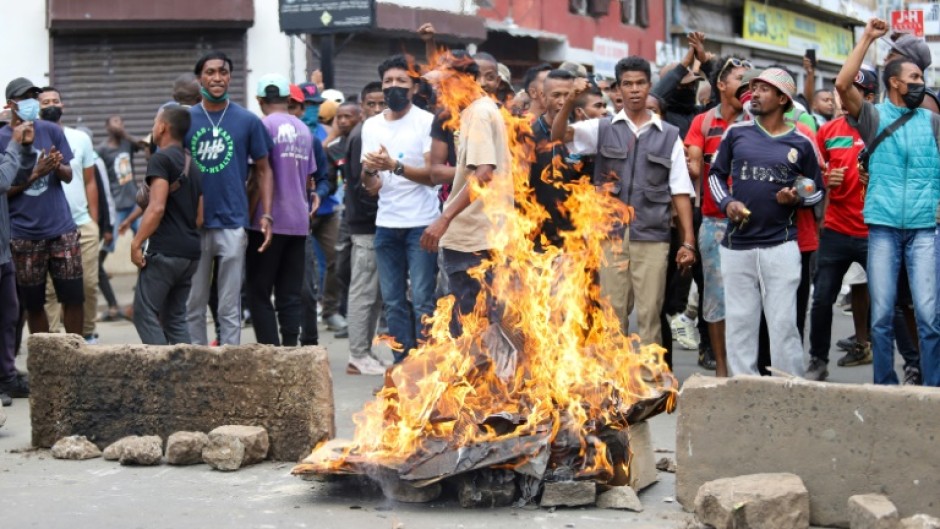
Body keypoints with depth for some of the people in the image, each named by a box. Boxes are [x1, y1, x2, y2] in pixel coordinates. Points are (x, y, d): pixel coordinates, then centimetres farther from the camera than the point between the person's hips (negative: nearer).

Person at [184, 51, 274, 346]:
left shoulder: (247, 121, 3)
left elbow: (263, 170, 7)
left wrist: (266, 215, -4)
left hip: (233, 224, -1)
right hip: (193, 225, 2)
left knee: (230, 307, 2)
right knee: (193, 305, 6)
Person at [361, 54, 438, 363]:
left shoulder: (426, 121, -3)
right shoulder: (372, 126, 11)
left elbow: (432, 174, -10)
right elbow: (372, 187, 8)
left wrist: (394, 166, -23)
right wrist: (368, 171, -15)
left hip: (421, 223, -5)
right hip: (386, 224, 5)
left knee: (422, 300, -6)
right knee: (393, 301, 7)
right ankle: (402, 365, 13)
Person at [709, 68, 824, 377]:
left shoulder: (801, 143, 1)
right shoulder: (736, 133, 5)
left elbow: (817, 190, 10)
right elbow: (716, 173, 14)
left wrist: (797, 199, -10)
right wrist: (726, 202, -4)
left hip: (780, 245, -2)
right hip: (736, 245, 2)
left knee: (783, 324, -2)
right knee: (738, 324, 6)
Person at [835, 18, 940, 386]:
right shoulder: (874, 117, 7)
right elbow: (842, 84, -9)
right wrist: (867, 39, -6)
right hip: (883, 227, -1)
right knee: (882, 314, 2)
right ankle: (884, 388, 10)